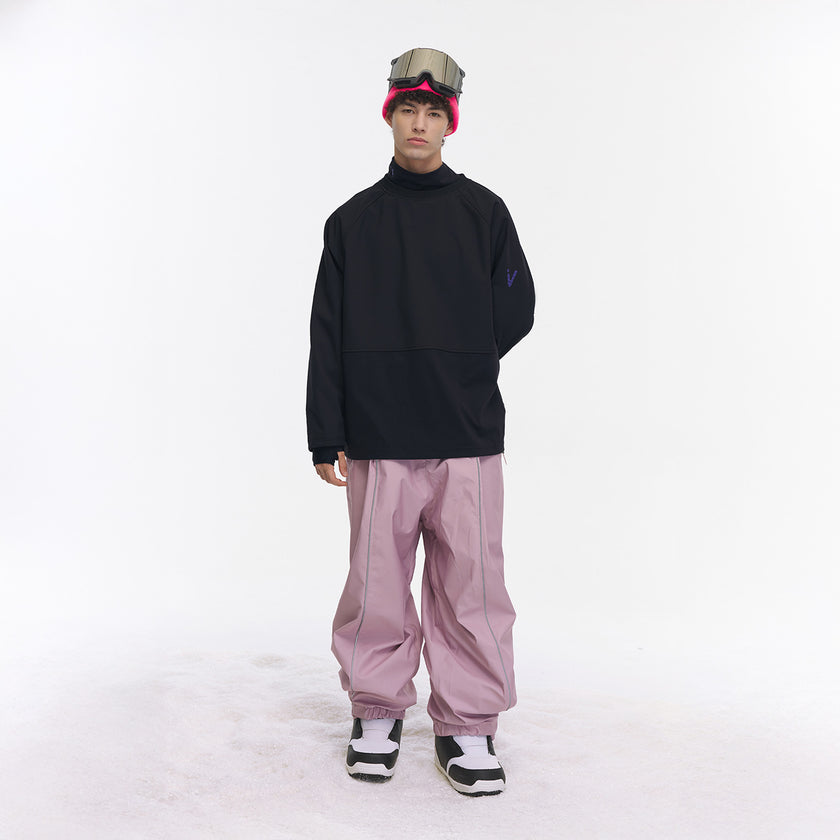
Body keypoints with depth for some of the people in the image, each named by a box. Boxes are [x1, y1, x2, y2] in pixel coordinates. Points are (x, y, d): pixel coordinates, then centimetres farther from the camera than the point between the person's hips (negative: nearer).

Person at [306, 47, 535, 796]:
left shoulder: (483, 211, 10)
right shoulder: (353, 220, 10)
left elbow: (515, 313, 9)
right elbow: (327, 334, 5)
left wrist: (459, 371, 3)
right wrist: (327, 436, -1)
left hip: (468, 434, 0)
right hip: (376, 437, 0)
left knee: (471, 582, 2)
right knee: (377, 582, 5)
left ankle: (468, 724, 16)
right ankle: (377, 713, 23)